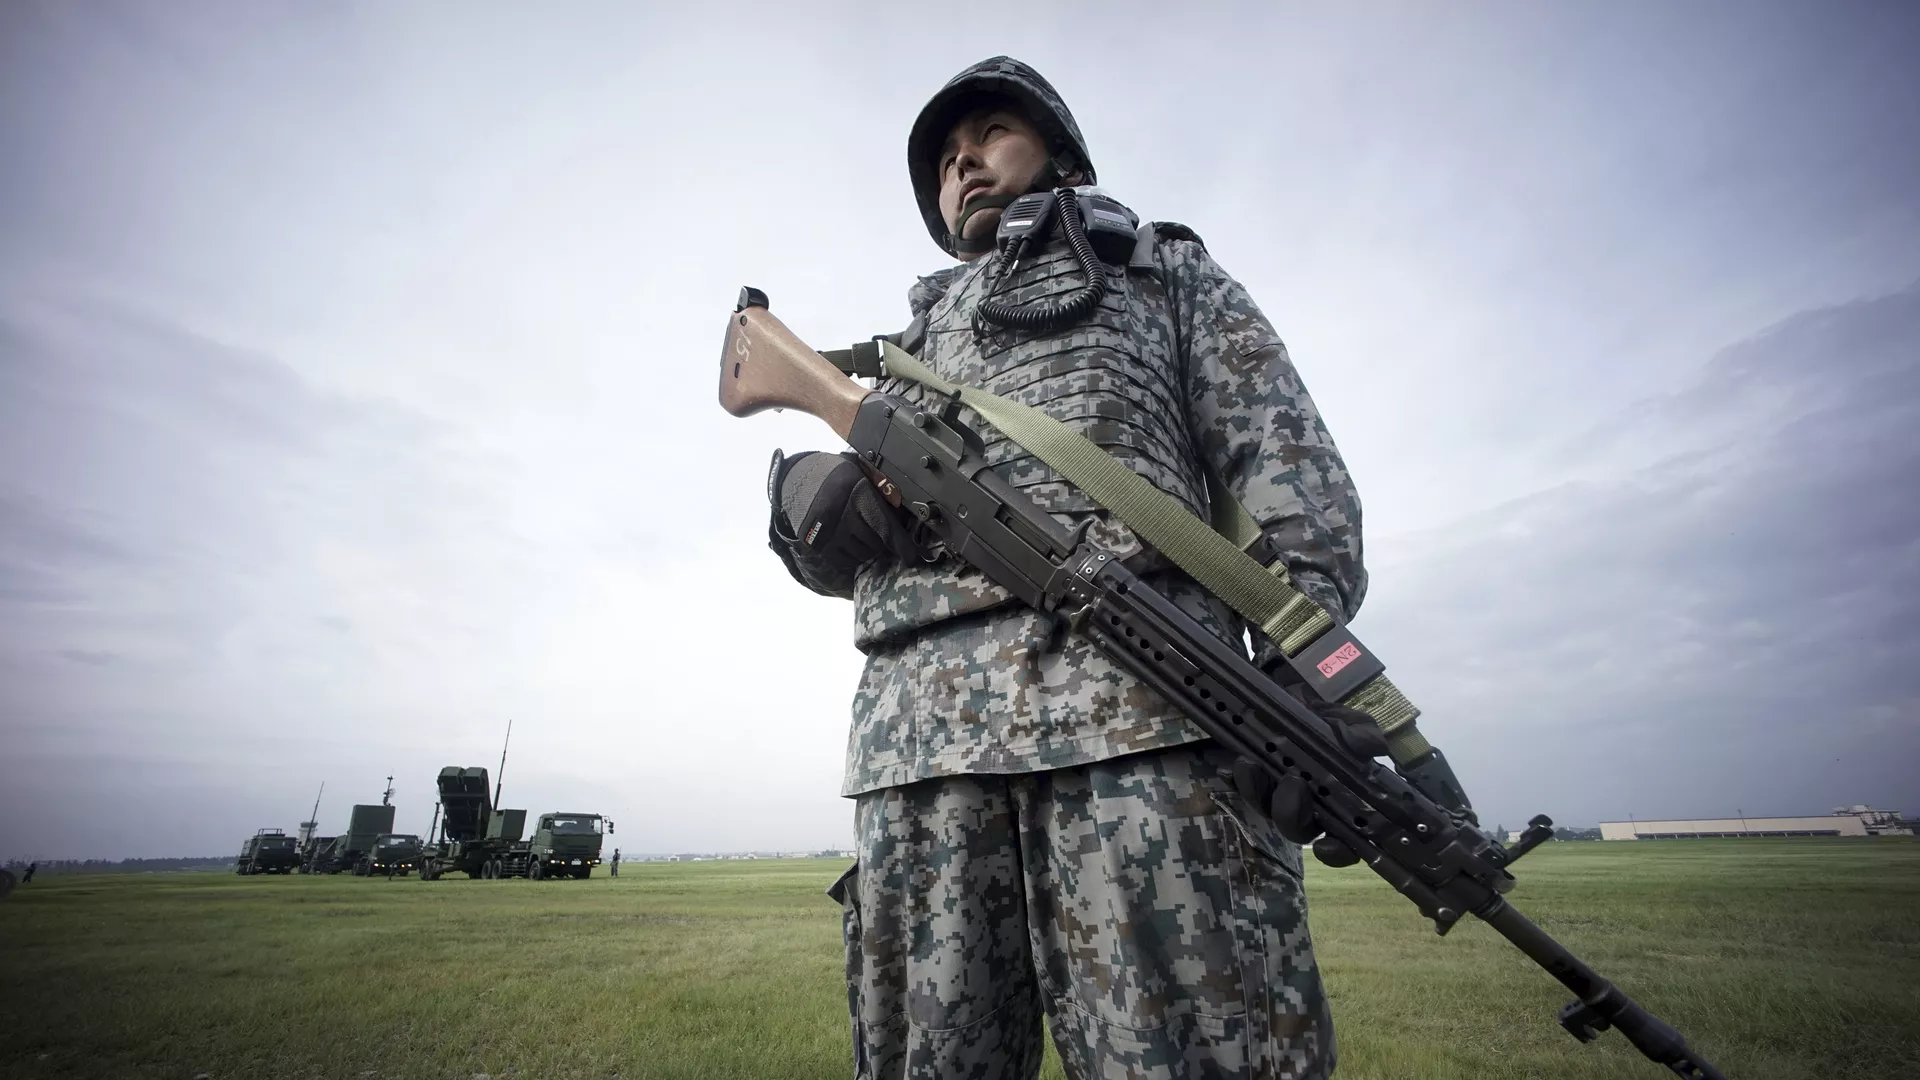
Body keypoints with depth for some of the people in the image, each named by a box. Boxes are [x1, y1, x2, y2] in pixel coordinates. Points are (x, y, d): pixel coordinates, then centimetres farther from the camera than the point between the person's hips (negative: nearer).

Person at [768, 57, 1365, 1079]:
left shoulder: (1165, 270, 26)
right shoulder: (916, 333, 34)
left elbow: (1282, 459, 10)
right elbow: (829, 545, 28)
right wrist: (810, 494, 2)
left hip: (1141, 688, -2)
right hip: (917, 719, 4)